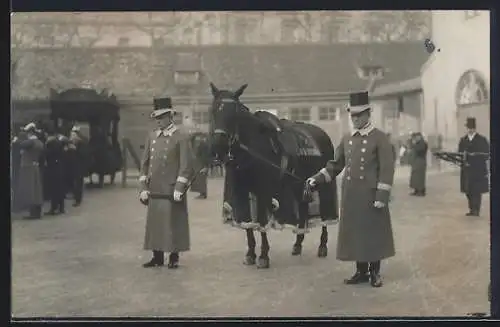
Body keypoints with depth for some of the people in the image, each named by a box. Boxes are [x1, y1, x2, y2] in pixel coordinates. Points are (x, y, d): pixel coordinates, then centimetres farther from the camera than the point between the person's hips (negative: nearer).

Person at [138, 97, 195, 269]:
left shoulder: (182, 136, -5)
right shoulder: (152, 136, 12)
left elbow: (186, 165, -9)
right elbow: (145, 163, 13)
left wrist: (179, 189, -15)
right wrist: (144, 187, 6)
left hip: (172, 190, -5)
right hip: (154, 190, 5)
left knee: (173, 225, 1)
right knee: (154, 224, 8)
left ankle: (174, 258, 12)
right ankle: (157, 257, 18)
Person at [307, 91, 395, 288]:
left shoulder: (380, 138, -6)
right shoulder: (347, 139, 11)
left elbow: (387, 169, -10)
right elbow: (336, 164, 16)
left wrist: (382, 196, -16)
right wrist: (318, 178, 2)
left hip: (371, 196, -5)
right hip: (350, 197, 5)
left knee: (374, 234, 4)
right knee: (355, 234, 10)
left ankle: (374, 273, 15)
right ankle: (361, 271, 21)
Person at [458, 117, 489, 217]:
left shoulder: (482, 140, -2)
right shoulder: (463, 140, 12)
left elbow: (487, 154, -6)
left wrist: (475, 156, -18)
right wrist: (461, 157, -9)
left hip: (479, 170, -4)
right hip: (467, 170, 4)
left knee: (477, 191, -4)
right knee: (468, 191, 5)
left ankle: (476, 210, 0)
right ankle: (472, 209, 15)